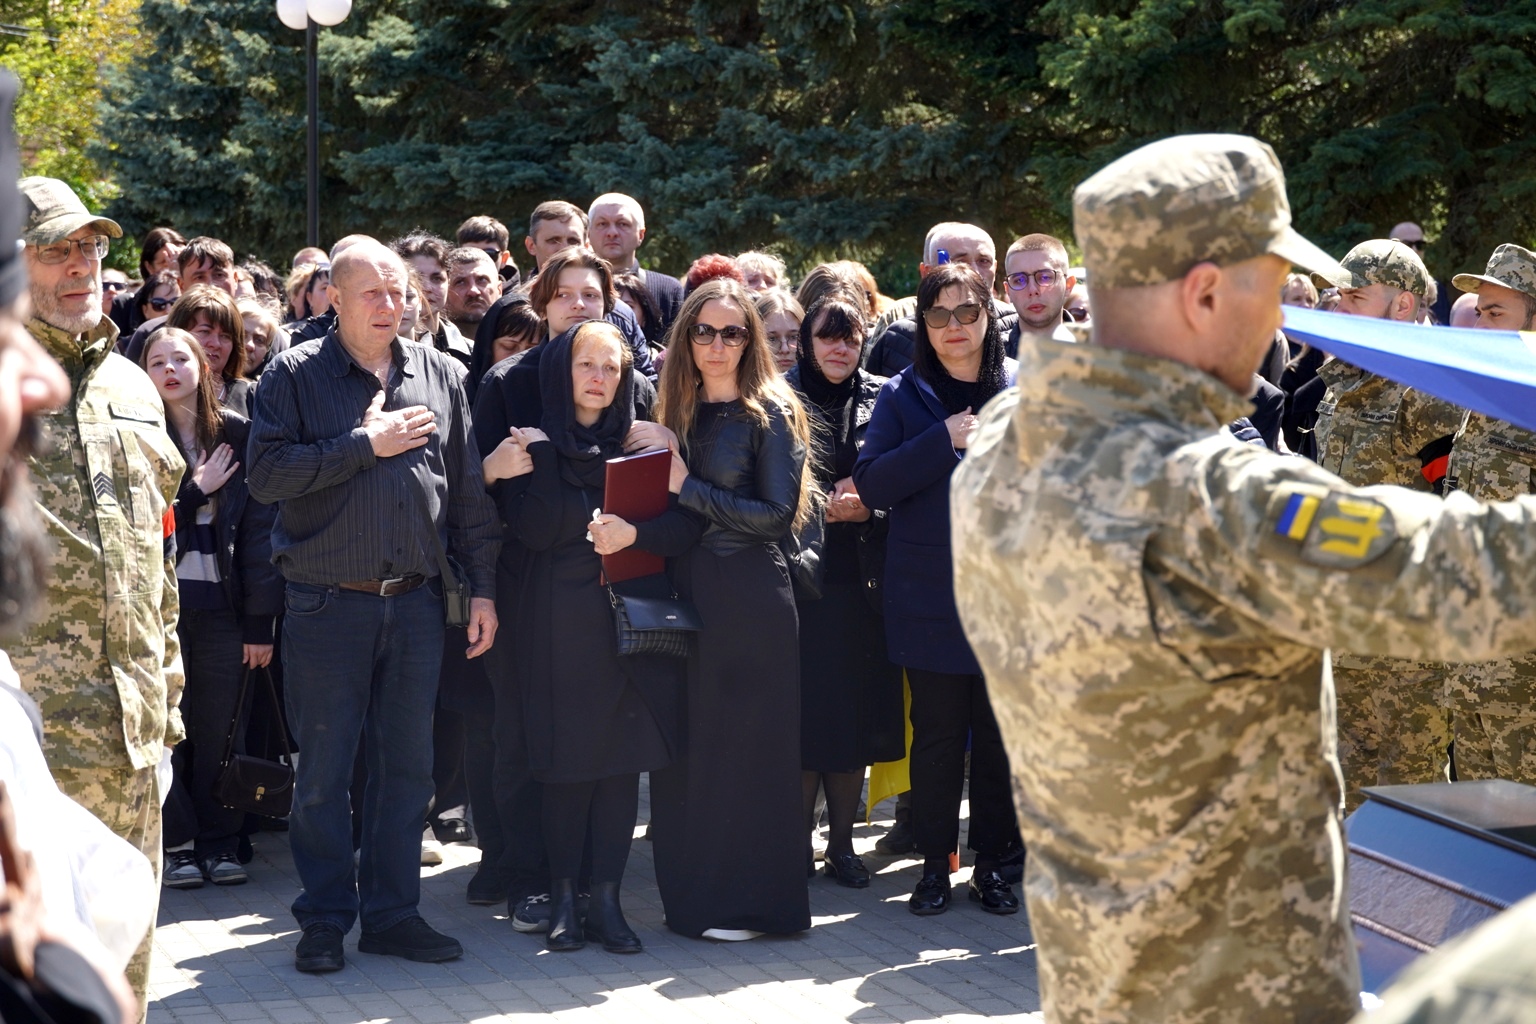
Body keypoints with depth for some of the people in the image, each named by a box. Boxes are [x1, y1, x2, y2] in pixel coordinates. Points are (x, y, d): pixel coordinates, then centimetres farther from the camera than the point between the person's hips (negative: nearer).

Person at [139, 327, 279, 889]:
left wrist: (261, 621, -3)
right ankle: (174, 846, 9)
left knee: (217, 729, 4)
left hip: (222, 604, 1)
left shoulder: (238, 435, 3)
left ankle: (218, 844, 13)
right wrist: (194, 489, -9)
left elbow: (259, 529, 1)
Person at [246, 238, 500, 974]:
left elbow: (469, 488, 10)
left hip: (415, 602, 3)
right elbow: (266, 473, -15)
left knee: (408, 763, 8)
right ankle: (324, 919, 15)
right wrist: (366, 444, -14)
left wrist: (483, 587, 5)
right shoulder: (294, 376, -2)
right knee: (323, 767, 3)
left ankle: (392, 911, 19)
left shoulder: (440, 376, 9)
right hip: (328, 603, -3)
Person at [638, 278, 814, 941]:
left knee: (744, 745, -2)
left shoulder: (771, 414, -4)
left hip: (749, 595, -6)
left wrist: (686, 487, -13)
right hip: (685, 591, 6)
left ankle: (749, 902, 6)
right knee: (686, 746, 6)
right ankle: (693, 896, 15)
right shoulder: (675, 414, 14)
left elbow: (776, 512, -12)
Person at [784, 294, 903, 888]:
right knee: (804, 711, -4)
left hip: (859, 577, 2)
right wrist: (821, 507, -12)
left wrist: (865, 509, -9)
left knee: (856, 712, 4)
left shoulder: (880, 400, 9)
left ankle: (842, 844, 14)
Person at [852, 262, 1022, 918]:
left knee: (1001, 733, 6)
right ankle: (935, 864, 14)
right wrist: (943, 441, -16)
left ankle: (991, 864, 17)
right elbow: (871, 483, -8)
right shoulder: (904, 396, 4)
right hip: (930, 598, -1)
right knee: (938, 735, 3)